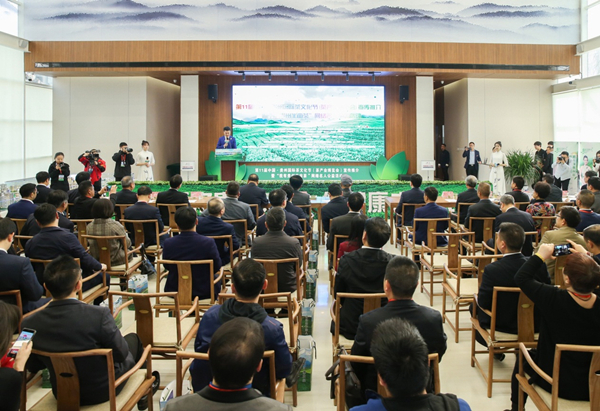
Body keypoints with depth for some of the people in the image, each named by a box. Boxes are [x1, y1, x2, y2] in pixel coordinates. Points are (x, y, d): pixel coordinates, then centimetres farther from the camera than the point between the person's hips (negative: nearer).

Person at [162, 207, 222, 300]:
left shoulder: (168, 243, -17)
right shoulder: (208, 242, -23)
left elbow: (167, 267, 1)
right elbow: (216, 268, -8)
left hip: (174, 292, 2)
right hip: (204, 293, -2)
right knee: (217, 277, 30)